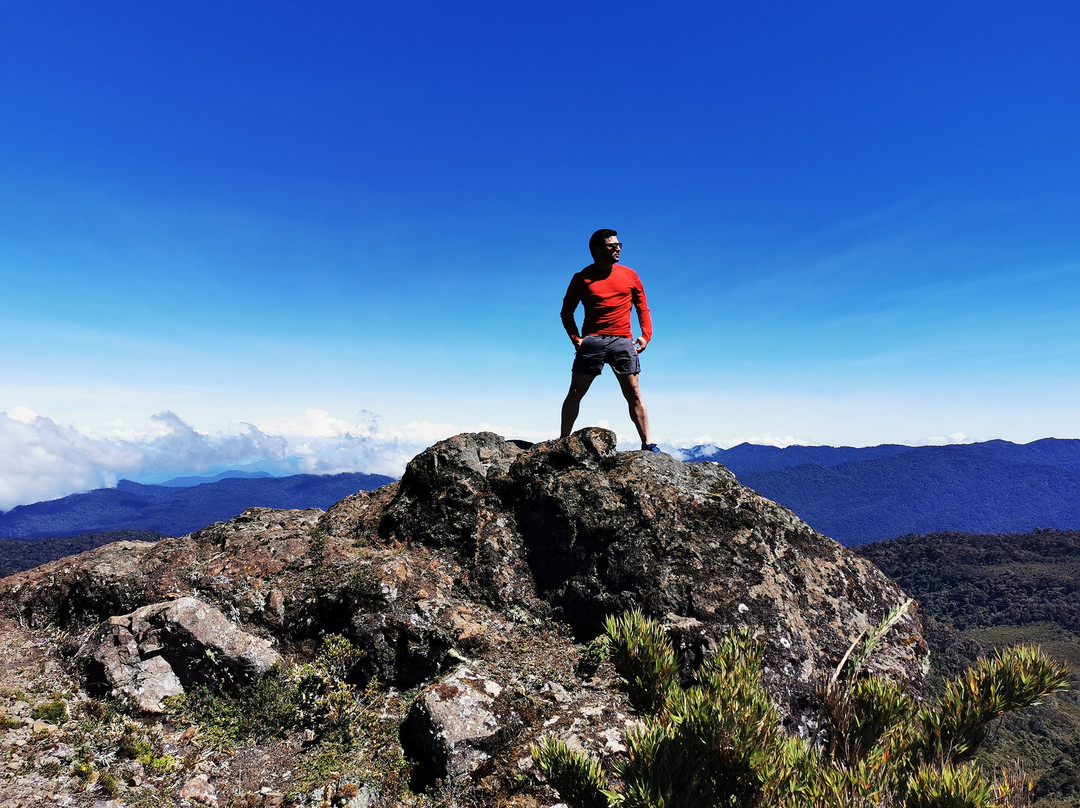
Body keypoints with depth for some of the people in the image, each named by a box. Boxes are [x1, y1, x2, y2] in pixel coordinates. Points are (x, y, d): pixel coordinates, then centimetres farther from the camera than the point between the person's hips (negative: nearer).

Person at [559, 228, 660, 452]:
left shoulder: (630, 276, 12)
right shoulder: (582, 278, 6)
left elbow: (642, 307, 16)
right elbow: (567, 312, 9)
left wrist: (646, 335, 3)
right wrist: (575, 338, -4)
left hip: (622, 341, 1)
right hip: (592, 340, -1)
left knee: (633, 393, -2)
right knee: (575, 393, 0)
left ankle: (647, 444, 2)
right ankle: (563, 441, 10)